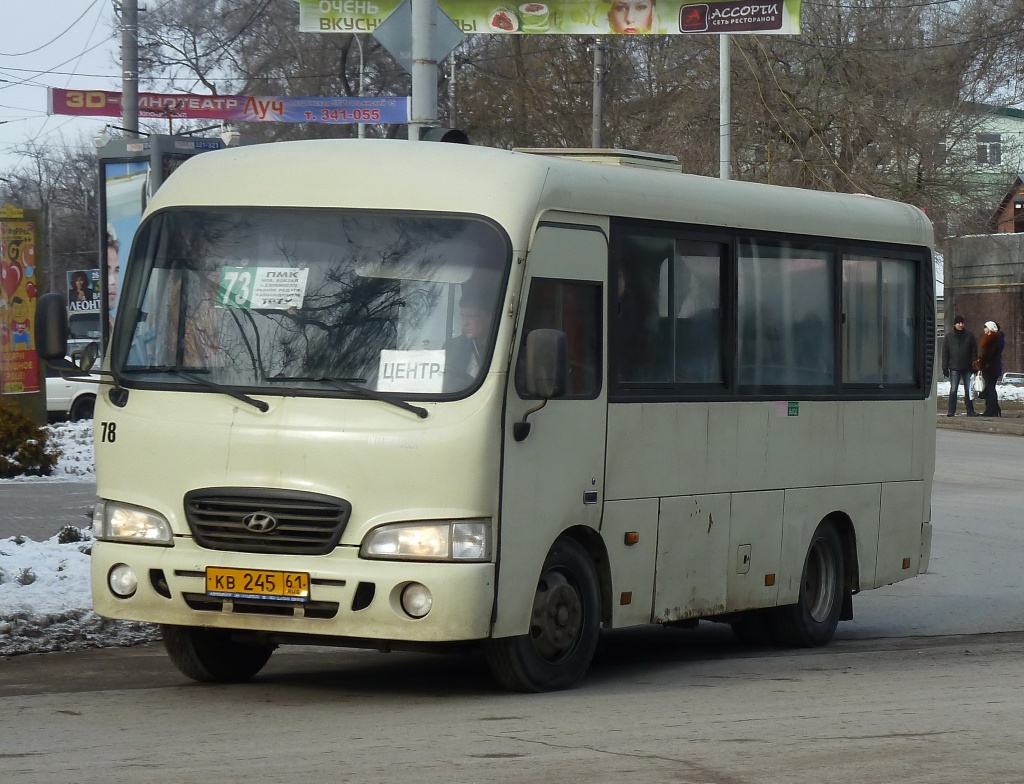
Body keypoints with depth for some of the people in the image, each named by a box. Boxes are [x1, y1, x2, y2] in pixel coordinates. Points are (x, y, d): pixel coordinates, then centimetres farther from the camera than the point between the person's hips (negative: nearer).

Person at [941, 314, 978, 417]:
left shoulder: (970, 336, 7)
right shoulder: (949, 337, 5)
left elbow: (974, 352, 8)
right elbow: (945, 353, 5)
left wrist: (974, 365, 0)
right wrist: (945, 368, -1)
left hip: (967, 368, 1)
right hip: (954, 368, -1)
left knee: (969, 390, 4)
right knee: (953, 390, -4)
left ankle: (970, 410, 9)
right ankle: (951, 411, -2)